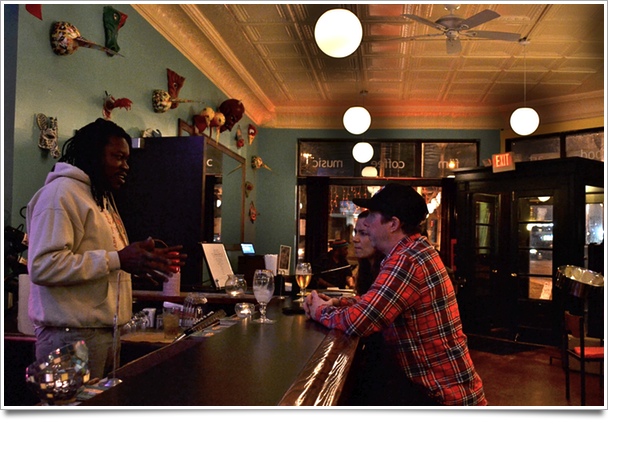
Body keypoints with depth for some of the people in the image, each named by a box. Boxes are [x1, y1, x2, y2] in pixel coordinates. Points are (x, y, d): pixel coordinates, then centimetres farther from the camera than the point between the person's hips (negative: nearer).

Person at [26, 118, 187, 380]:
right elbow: (43, 266, -23)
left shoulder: (101, 198, 20)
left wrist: (144, 262, 10)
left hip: (105, 332, 9)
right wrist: (118, 260, -23)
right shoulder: (61, 192, -11)